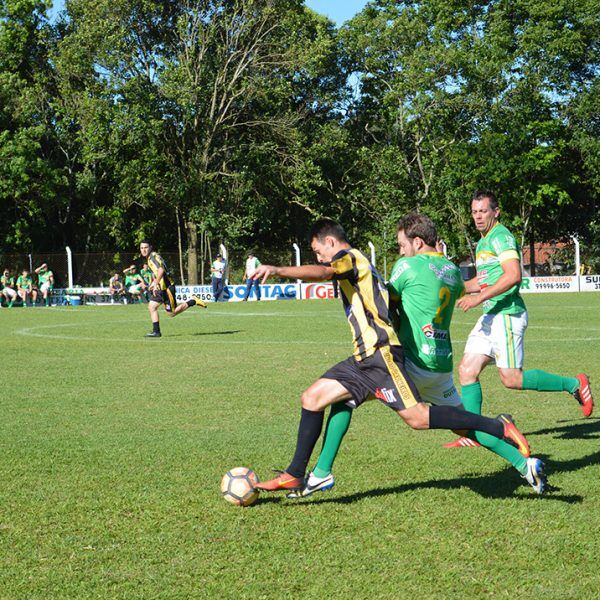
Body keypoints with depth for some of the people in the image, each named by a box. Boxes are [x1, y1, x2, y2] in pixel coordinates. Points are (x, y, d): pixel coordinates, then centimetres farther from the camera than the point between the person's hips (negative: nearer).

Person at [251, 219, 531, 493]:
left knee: (417, 417, -15)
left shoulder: (350, 257, -3)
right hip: (364, 358, 10)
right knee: (312, 398, 6)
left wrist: (277, 270, -35)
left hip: (381, 353, -10)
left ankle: (499, 427, -8)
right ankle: (295, 475, 9)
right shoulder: (361, 265, 26)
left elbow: (321, 272, -24)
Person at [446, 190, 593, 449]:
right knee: (467, 370, 1)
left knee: (512, 379, -8)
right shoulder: (482, 242, 19)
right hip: (490, 316, 9)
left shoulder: (501, 236, -12)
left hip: (507, 314, -9)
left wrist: (478, 297, -25)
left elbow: (513, 275, -25)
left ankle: (574, 384, 7)